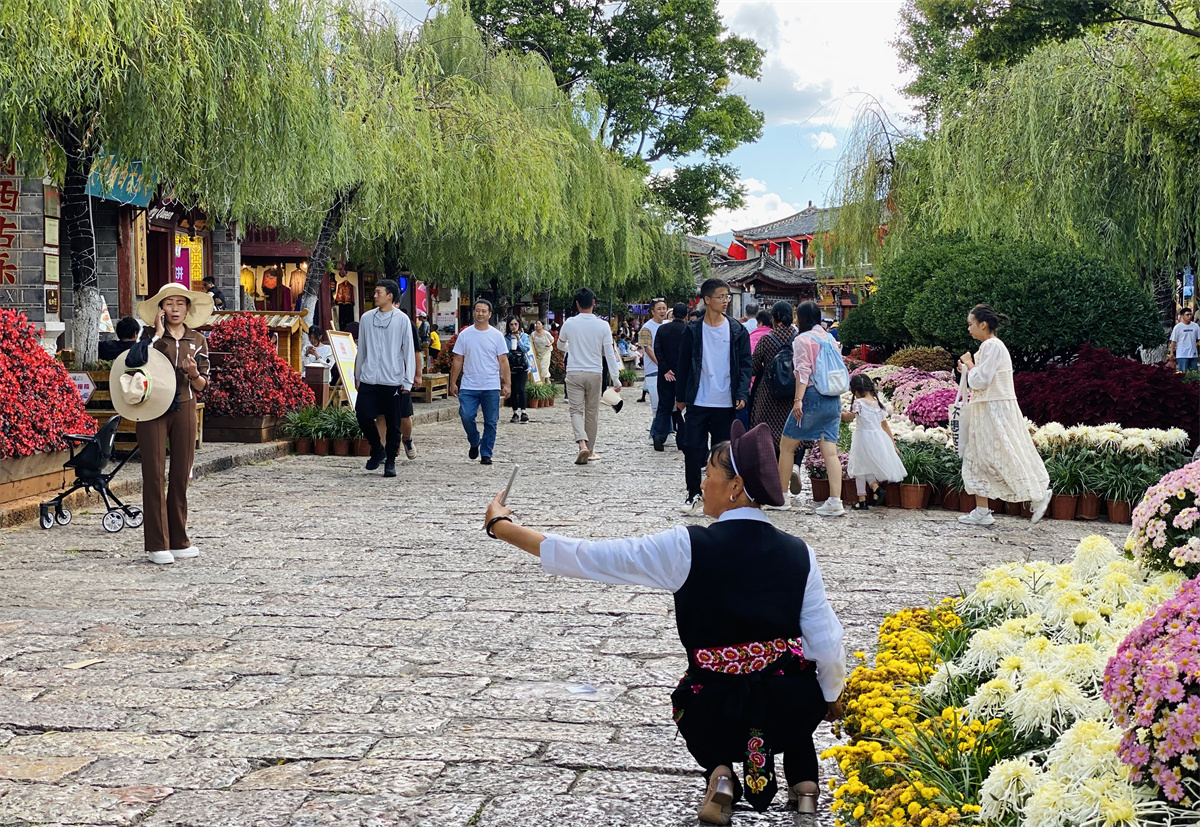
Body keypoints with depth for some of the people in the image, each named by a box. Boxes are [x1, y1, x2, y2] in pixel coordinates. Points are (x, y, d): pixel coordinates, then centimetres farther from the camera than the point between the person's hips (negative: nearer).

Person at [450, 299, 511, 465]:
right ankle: (474, 442, 14)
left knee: (490, 422, 1)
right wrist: (453, 383, 5)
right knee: (466, 416, -13)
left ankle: (486, 454, 12)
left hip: (491, 387, 0)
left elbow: (503, 361, 3)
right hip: (469, 387, 0)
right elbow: (457, 361, 9)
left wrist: (507, 384, -3)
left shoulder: (497, 335, 4)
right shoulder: (464, 334, 6)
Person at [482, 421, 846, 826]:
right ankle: (804, 785, 16)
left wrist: (501, 526, 0)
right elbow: (826, 645, -4)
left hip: (714, 719, -1)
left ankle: (720, 772, 7)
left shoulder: (687, 548, -16)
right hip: (794, 714, 2)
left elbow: (588, 557, -11)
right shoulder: (798, 553, -9)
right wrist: (832, 697, 19)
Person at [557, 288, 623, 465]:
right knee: (592, 412, 12)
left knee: (576, 411, -1)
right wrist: (616, 379, 0)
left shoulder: (569, 323, -4)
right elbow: (609, 353, -5)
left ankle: (582, 444, -25)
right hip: (595, 373, 1)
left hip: (574, 373, -1)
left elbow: (560, 346, 15)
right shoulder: (602, 325, -5)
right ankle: (590, 449, 21)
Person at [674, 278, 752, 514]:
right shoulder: (693, 330, 2)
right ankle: (694, 494, 11)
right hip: (698, 402, -1)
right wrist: (680, 397, 7)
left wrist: (742, 394, -9)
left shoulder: (737, 330, 3)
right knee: (694, 449, -2)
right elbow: (683, 365, 7)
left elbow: (745, 364, 2)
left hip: (726, 403, 1)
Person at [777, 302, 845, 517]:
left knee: (786, 446, 7)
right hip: (834, 400, 7)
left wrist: (798, 400, -17)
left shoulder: (802, 340, -5)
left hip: (812, 397, -7)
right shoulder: (829, 338, 15)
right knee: (830, 451, 1)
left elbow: (803, 371, -13)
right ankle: (835, 501, -6)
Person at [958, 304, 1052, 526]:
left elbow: (981, 381, -19)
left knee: (1006, 458, -6)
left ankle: (1039, 495, 6)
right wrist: (967, 370, 8)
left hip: (996, 410, -10)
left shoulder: (992, 346, -15)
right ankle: (981, 512, 10)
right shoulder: (989, 345, 15)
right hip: (986, 411, 10)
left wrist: (969, 365, -4)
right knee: (977, 458, 9)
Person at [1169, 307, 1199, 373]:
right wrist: (1172, 352, -3)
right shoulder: (1177, 327, -4)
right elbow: (1173, 341, -1)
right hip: (1182, 355, -4)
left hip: (1193, 354, 4)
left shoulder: (1195, 326, 6)